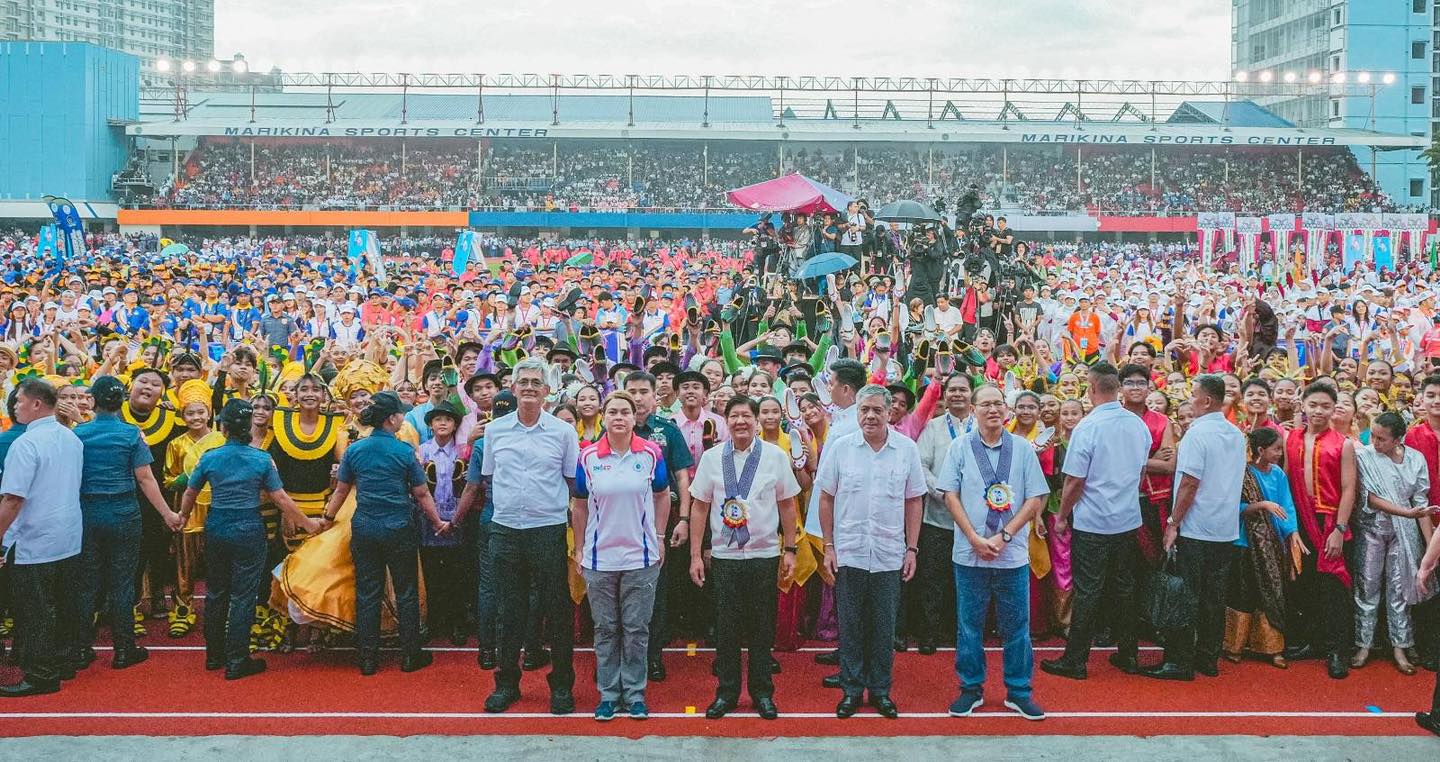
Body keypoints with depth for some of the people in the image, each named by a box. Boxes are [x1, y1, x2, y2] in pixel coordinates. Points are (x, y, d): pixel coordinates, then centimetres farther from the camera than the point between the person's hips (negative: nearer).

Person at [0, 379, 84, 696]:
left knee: (36, 611, 0)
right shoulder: (72, 439, 7)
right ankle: (65, 662, 25)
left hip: (33, 544, -8)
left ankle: (41, 676, 6)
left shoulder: (26, 444, -18)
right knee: (63, 603, 16)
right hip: (69, 539, 8)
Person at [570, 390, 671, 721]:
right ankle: (608, 693, 19)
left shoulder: (651, 453, -3)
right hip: (599, 557, 1)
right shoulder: (588, 457, -2)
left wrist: (659, 538, 6)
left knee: (636, 629, 5)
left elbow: (662, 496, 9)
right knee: (605, 630, 9)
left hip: (641, 557, 0)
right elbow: (579, 505, 6)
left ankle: (635, 693, 17)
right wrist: (579, 548, 7)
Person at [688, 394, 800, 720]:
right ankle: (726, 693, 20)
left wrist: (790, 549, 4)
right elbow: (699, 506, 3)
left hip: (765, 555, 0)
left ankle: (762, 693, 22)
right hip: (723, 556, 0)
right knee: (726, 627, 6)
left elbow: (787, 504, 5)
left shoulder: (776, 456, -1)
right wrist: (695, 555, 1)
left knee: (762, 628, 8)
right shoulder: (712, 457, 0)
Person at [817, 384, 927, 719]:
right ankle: (851, 689, 19)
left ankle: (881, 691, 21)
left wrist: (912, 549, 2)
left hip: (890, 556, 0)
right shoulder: (840, 447, -1)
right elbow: (826, 498, 4)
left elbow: (913, 501, 5)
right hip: (848, 553, 0)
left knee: (884, 628, 8)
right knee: (850, 626, 7)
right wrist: (828, 546, 1)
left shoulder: (907, 449, 0)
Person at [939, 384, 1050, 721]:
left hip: (1013, 554, 0)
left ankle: (1019, 692, 18)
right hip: (969, 553, 0)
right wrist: (976, 539, -9)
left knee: (1016, 625, 6)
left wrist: (1004, 536, -10)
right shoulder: (960, 447, 2)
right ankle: (971, 689, 20)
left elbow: (1036, 500, 0)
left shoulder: (1023, 449, 2)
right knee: (969, 624, 7)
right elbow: (951, 496, 0)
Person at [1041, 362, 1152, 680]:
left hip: (1092, 523, -6)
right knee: (1124, 588, 15)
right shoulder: (1139, 425, 2)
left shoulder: (1087, 427, -17)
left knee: (1087, 592, 0)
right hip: (1129, 520, 6)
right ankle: (1128, 654, 23)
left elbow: (1074, 480, -15)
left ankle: (1075, 660, 7)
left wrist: (1062, 517, -2)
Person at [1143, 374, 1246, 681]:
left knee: (1187, 597, -1)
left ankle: (1181, 662, 3)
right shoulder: (1237, 435, 9)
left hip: (1195, 529, -7)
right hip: (1227, 529, 7)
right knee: (1214, 597, 12)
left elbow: (1190, 484, -18)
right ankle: (1208, 659, 18)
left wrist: (1173, 524, -12)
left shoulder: (1198, 433, -15)